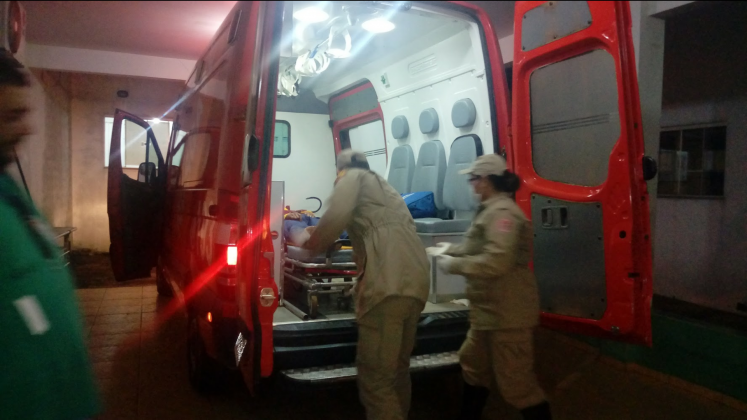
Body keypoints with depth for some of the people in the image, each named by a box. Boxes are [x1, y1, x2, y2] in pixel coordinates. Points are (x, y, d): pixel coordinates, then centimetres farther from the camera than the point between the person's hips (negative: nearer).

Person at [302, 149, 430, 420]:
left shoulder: (353, 177, 11)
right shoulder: (384, 187, 34)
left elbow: (336, 216, -9)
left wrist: (312, 246, 7)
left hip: (388, 285, -9)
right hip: (415, 284, 9)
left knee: (375, 377, -5)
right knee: (397, 369, 21)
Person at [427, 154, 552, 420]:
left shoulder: (502, 212, -20)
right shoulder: (491, 210, 14)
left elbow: (495, 262, -30)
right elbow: (476, 249, 23)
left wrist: (450, 263, -22)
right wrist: (450, 250, 16)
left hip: (508, 313, -11)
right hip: (490, 310, 11)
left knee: (516, 383, -2)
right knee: (473, 363, 24)